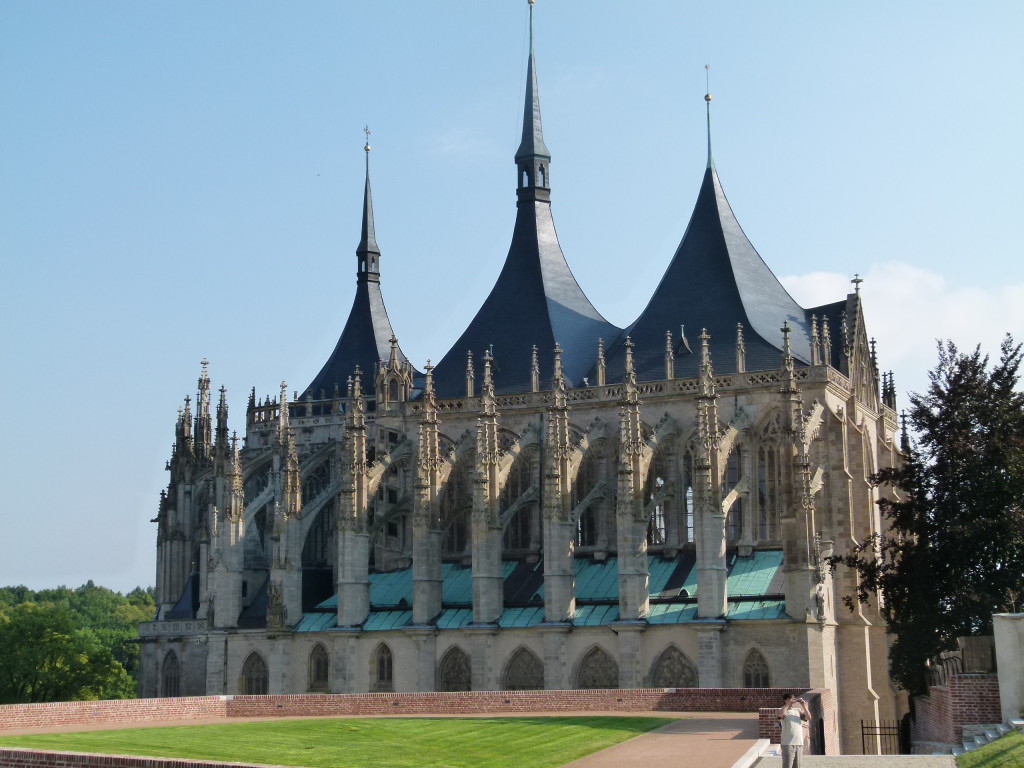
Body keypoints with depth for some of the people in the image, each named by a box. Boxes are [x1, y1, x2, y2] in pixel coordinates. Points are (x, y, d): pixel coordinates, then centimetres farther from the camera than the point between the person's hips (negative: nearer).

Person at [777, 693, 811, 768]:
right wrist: (788, 704, -18)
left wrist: (804, 706, -3)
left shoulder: (798, 710, 15)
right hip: (788, 744, -6)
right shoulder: (783, 710, 0)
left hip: (799, 743, 6)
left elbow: (808, 717, 5)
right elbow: (780, 714, -24)